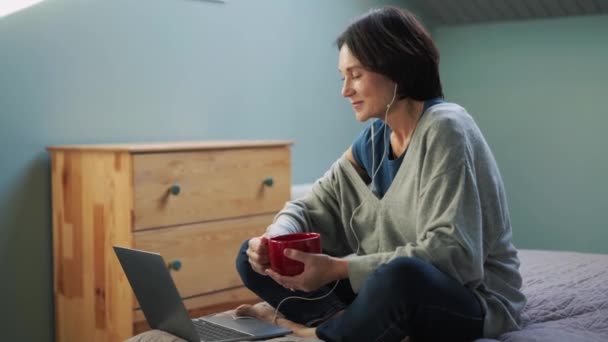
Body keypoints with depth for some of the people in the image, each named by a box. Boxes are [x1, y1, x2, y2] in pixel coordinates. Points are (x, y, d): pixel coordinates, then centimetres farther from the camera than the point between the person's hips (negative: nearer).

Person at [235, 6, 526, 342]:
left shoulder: (445, 128, -17)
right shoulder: (374, 139, 5)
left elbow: (453, 251, -26)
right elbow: (312, 207, 7)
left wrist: (339, 269, -29)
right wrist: (274, 239, -17)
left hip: (471, 301, -7)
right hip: (399, 289, 7)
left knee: (402, 274, -43)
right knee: (254, 258, 0)